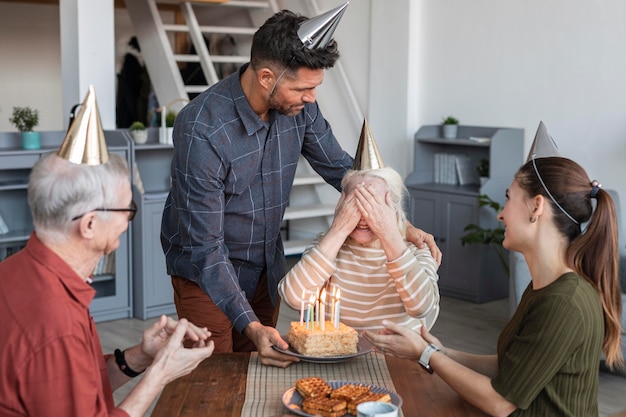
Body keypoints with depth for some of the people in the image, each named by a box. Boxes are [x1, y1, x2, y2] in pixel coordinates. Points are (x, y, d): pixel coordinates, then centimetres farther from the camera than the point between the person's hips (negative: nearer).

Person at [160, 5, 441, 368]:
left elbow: (340, 168, 3)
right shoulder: (202, 130, -31)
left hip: (267, 263, 5)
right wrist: (249, 324, -35)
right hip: (206, 270, -5)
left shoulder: (299, 106, -13)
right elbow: (204, 248, -28)